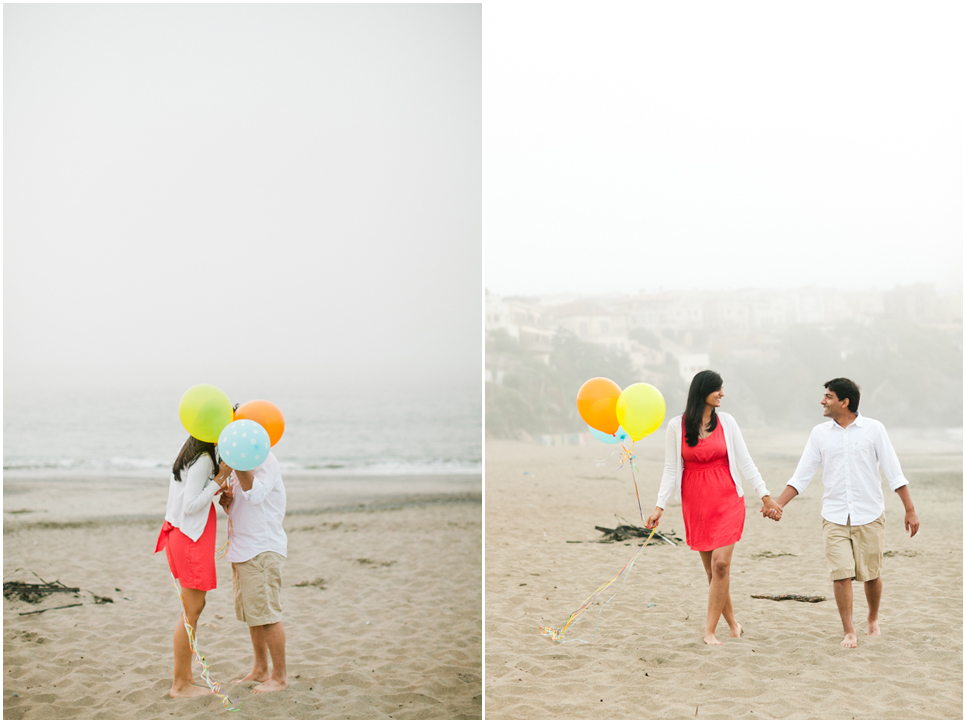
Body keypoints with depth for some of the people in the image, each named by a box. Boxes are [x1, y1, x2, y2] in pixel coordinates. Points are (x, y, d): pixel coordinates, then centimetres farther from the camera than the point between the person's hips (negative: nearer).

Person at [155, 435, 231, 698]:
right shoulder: (203, 460, -19)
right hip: (191, 538, -10)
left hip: (180, 535, 10)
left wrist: (219, 489, 6)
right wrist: (220, 478, -19)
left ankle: (185, 676, 23)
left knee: (195, 606, 17)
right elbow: (191, 506, -21)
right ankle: (180, 685, 2)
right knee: (192, 610, -3)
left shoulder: (193, 454, 10)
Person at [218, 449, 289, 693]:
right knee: (252, 614, 16)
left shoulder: (264, 460, -13)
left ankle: (279, 677, 1)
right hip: (242, 549, 10)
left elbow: (256, 494, -30)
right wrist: (226, 501, -2)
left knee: (267, 614, -6)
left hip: (263, 549, -10)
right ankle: (260, 670, 27)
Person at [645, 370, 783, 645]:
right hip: (695, 503, 1)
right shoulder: (677, 425, 0)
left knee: (720, 563, -12)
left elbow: (744, 461, 5)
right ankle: (731, 621, 23)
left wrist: (765, 495, 2)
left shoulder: (726, 421, 2)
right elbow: (671, 469, 3)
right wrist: (660, 506, -4)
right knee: (711, 569, 5)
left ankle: (710, 630, -7)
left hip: (727, 500, 0)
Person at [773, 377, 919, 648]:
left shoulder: (873, 429, -3)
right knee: (841, 574, -8)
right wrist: (778, 504, -5)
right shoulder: (820, 433, 4)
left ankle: (873, 619, 31)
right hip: (835, 517, 1)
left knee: (871, 574, 6)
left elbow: (893, 471, -1)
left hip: (869, 516, -1)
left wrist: (910, 509, -3)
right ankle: (849, 633, 0)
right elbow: (802, 475, 5)